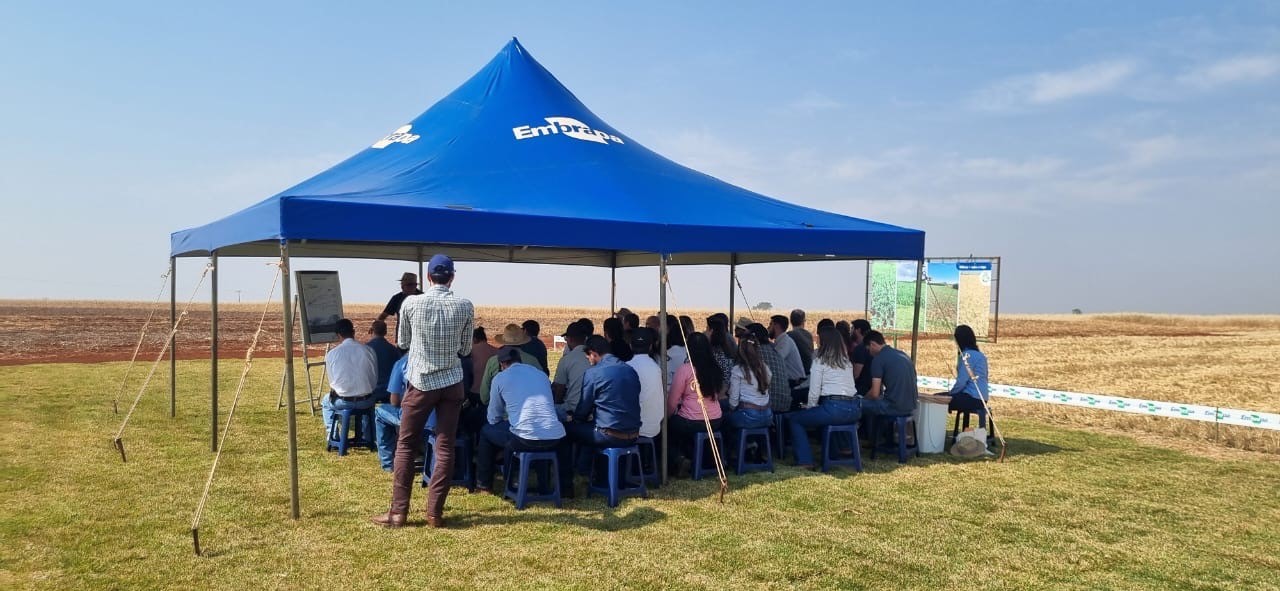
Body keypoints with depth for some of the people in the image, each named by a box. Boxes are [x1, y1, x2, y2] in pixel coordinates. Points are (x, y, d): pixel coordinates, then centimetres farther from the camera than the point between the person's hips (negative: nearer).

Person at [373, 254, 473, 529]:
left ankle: (398, 511, 9)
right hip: (452, 383, 1)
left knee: (406, 446, 8)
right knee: (445, 448, 6)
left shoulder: (411, 303, -7)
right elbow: (466, 349, 4)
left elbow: (402, 343, 7)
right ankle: (435, 512, 8)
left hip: (421, 382, -1)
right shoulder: (465, 306, -4)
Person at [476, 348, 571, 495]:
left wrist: (507, 419, 36)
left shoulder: (500, 378, 8)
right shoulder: (541, 374, 20)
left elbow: (493, 419, 13)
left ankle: (484, 485, 32)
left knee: (486, 431, 25)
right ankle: (566, 487, 39)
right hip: (554, 440, 4)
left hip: (523, 439, -4)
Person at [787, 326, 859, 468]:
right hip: (854, 410, 7)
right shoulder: (847, 362, 17)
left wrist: (809, 407, 15)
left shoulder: (820, 361, -1)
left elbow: (814, 392, -5)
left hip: (833, 407, -7)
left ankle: (805, 461, 3)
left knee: (794, 419, 11)